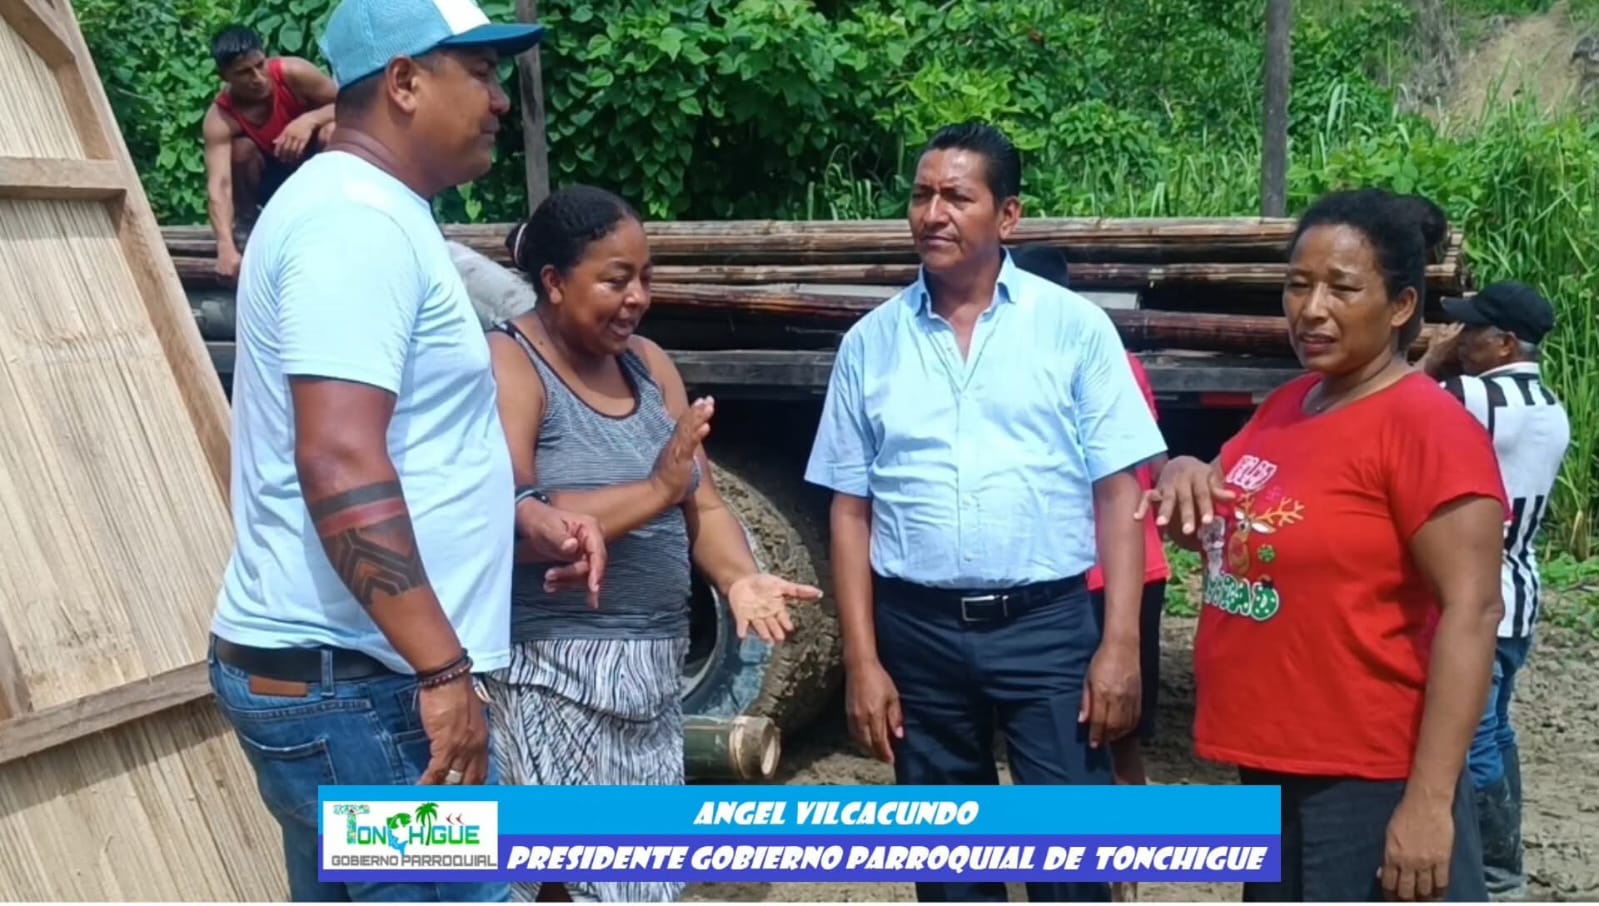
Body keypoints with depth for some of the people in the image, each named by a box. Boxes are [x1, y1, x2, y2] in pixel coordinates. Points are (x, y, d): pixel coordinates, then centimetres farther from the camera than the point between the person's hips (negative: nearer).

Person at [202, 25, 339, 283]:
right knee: (242, 149, -32)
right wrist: (226, 247, -57)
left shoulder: (293, 72, -26)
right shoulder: (219, 119, -29)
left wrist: (309, 120, -40)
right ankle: (246, 220, -4)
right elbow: (218, 185, -40)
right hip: (270, 180, 0)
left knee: (332, 131, -31)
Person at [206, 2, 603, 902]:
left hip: (326, 668, 10)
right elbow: (339, 463, -26)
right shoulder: (359, 219, -16)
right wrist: (444, 669, -25)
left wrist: (523, 513, 14)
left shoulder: (367, 211, 17)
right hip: (359, 680, -10)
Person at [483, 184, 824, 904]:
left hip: (652, 669, 7)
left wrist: (738, 578, -10)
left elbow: (702, 504, 10)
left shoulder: (648, 363, 13)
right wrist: (655, 489, -21)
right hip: (551, 668, -7)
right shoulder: (507, 364, -9)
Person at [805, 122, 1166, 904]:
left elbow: (1118, 494, -2)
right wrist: (861, 660, 1)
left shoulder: (1075, 327, -1)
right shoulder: (871, 342, 5)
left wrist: (1119, 644, -8)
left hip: (1049, 623, -2)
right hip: (919, 632, 3)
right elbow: (851, 510, 6)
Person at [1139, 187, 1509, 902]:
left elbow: (1472, 611, -21)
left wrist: (1430, 799, -26)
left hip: (1368, 781, -8)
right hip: (1270, 765, 8)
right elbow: (1223, 537, 23)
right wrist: (1186, 476, -1)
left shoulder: (1425, 425, -16)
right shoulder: (1283, 407, 8)